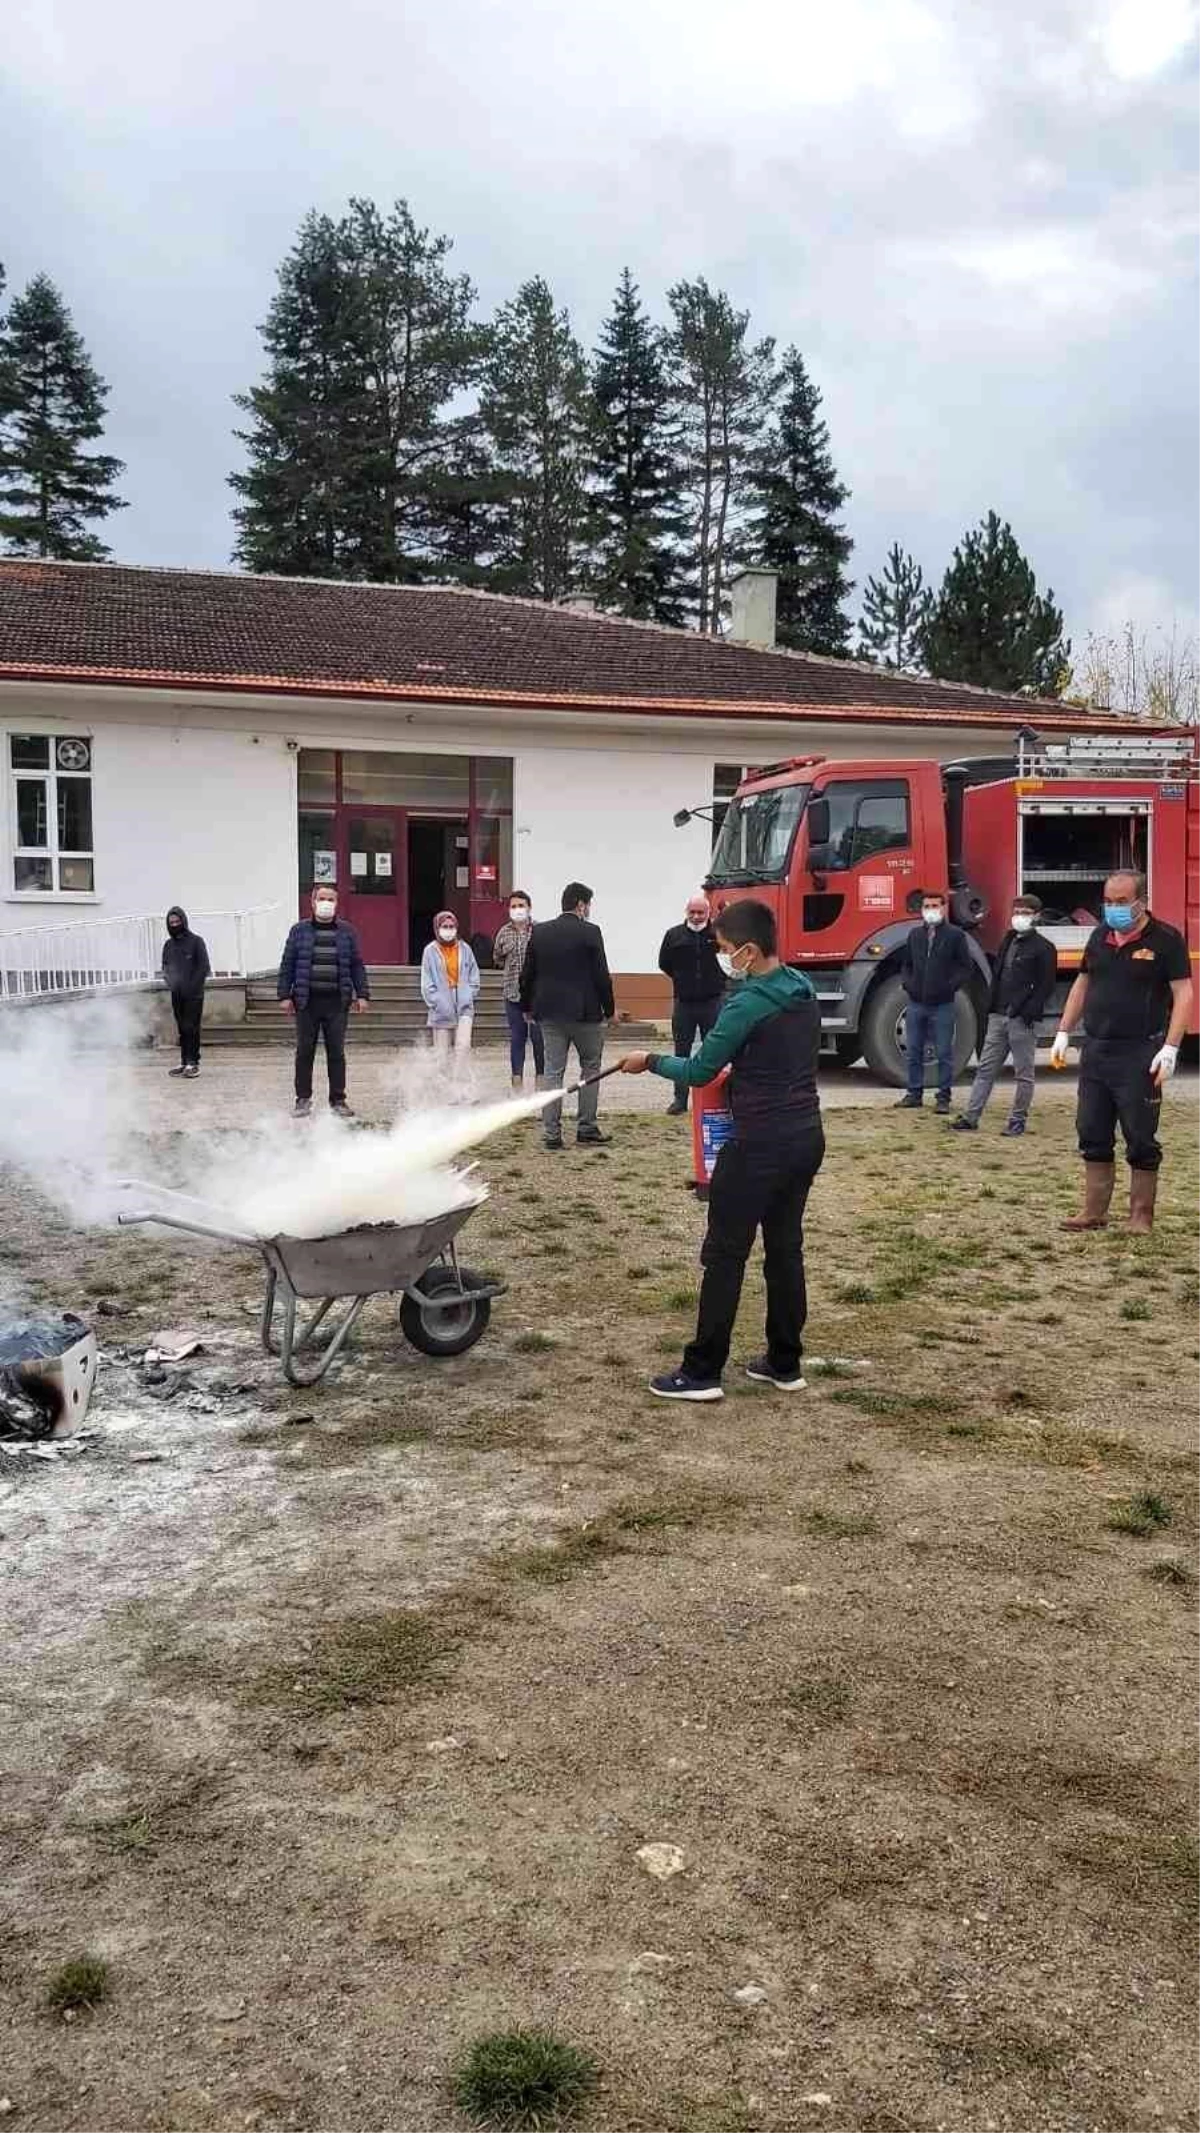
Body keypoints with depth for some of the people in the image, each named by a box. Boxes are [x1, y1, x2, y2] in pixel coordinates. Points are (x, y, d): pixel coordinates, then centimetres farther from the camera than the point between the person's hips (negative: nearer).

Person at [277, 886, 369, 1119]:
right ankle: (303, 1099, 13)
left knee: (336, 1052, 5)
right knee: (304, 1052, 4)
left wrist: (362, 994, 3)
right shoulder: (300, 930, 5)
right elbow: (287, 964, 5)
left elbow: (357, 965, 9)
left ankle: (338, 1100, 13)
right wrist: (285, 995, -2)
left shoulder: (346, 932, 8)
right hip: (307, 1002, 0)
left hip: (337, 1002, 0)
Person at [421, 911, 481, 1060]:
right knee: (442, 1053, 5)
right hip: (442, 1011, -1)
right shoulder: (430, 951, -1)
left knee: (463, 1045, -16)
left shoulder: (465, 949, 4)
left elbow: (474, 977, 9)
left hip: (464, 1008, 1)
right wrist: (437, 1003, -9)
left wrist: (469, 997, -3)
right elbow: (427, 984, -2)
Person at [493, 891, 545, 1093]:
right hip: (513, 994, 3)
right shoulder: (504, 933, 8)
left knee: (539, 1037, 0)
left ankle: (541, 1076, 13)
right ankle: (517, 1081, 12)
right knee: (516, 1038, 7)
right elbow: (497, 958, 22)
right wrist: (510, 967, 12)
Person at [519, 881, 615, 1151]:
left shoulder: (539, 932, 5)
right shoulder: (589, 932, -9)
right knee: (590, 1068, 10)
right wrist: (608, 1010, 2)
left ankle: (551, 1133, 5)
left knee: (553, 1071, 6)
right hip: (584, 1011, -4)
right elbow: (601, 975, -9)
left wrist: (528, 1006, 20)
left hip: (549, 1012, 4)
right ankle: (587, 1129, 9)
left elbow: (527, 974, 9)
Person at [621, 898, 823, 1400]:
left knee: (725, 1255, -1)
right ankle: (784, 1363, 22)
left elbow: (699, 1072, -10)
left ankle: (702, 1372, 4)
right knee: (785, 1248, 15)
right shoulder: (803, 992, 8)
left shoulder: (748, 1004, -17)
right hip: (806, 1136, 9)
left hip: (760, 1143, -8)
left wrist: (650, 1062, 4)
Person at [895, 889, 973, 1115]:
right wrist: (906, 982, 2)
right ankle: (914, 1094, 18)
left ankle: (943, 1098, 6)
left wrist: (950, 985, -14)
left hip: (942, 1005, -4)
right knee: (914, 1052, 9)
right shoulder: (915, 934, 11)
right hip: (916, 1003, 4)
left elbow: (966, 968, -2)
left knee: (944, 1054, 1)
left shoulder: (955, 935, -2)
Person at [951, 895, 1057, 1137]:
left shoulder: (1043, 948, -5)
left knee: (1023, 1073, 3)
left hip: (1022, 1020, -7)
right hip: (998, 1017, 7)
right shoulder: (1008, 941, 17)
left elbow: (1046, 985, -10)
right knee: (985, 1068, 5)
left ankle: (1017, 1121, 10)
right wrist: (991, 1008, 9)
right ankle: (971, 1118, 6)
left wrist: (1028, 1012, -17)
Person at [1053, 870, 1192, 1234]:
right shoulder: (1100, 937, 10)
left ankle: (1141, 1216, 12)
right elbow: (1082, 984, 19)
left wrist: (1170, 1048, -19)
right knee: (1093, 1136, 9)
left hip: (1140, 1056, -6)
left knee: (1141, 1140, 2)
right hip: (1096, 1051, 6)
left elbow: (1182, 994, -11)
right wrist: (1063, 1032, 14)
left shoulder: (1165, 940, -8)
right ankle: (1094, 1212, 18)